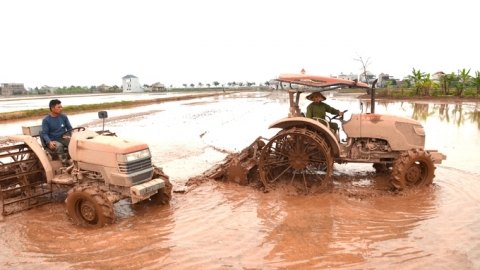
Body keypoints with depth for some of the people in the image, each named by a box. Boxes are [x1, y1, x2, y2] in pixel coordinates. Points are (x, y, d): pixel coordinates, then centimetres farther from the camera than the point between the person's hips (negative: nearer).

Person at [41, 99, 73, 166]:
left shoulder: (64, 117, 6)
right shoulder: (46, 120, -4)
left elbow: (70, 128, 13)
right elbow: (44, 134, -6)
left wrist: (68, 135, -9)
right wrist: (49, 142, -25)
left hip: (63, 138, 3)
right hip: (53, 140, -3)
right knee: (59, 146, -39)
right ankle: (66, 165, -34)